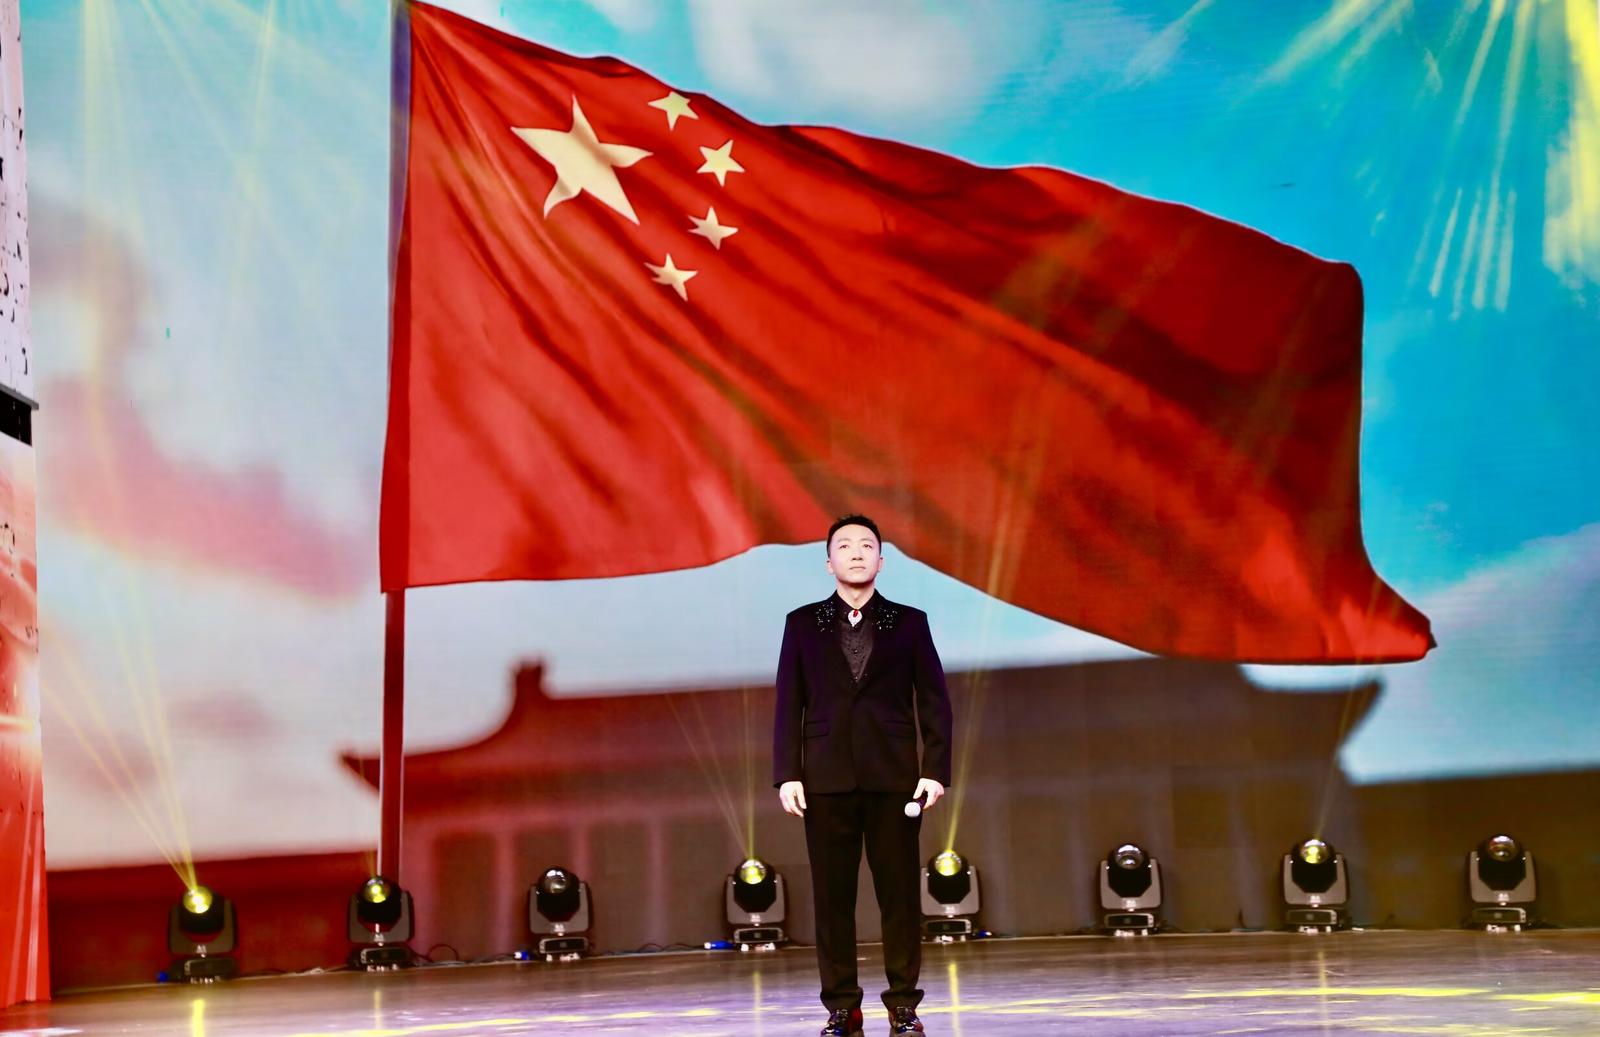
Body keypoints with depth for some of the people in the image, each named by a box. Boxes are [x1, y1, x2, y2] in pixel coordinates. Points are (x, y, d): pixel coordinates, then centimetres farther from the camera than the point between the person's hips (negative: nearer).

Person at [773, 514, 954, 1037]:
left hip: (893, 776, 0)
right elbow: (789, 703, 7)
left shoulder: (909, 622, 9)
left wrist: (935, 770, -4)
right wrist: (787, 774, -2)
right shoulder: (803, 623, 11)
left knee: (900, 893, 0)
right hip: (826, 777, 0)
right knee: (832, 896, 1)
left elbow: (934, 700, 6)